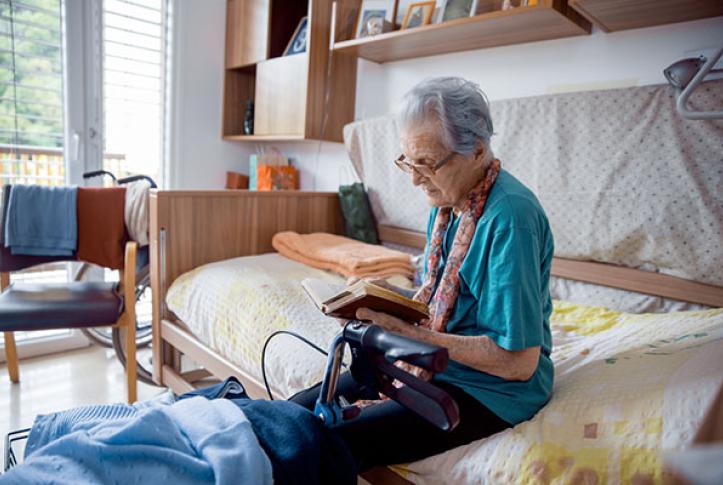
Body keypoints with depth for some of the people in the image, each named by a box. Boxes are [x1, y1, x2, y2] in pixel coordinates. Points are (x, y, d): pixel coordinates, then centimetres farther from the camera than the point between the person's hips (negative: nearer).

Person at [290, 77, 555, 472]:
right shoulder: (447, 197, 3)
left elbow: (520, 361, -24)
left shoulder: (509, 217, -25)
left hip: (491, 385, -7)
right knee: (300, 411, 0)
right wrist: (393, 312, -6)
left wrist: (412, 333, -25)